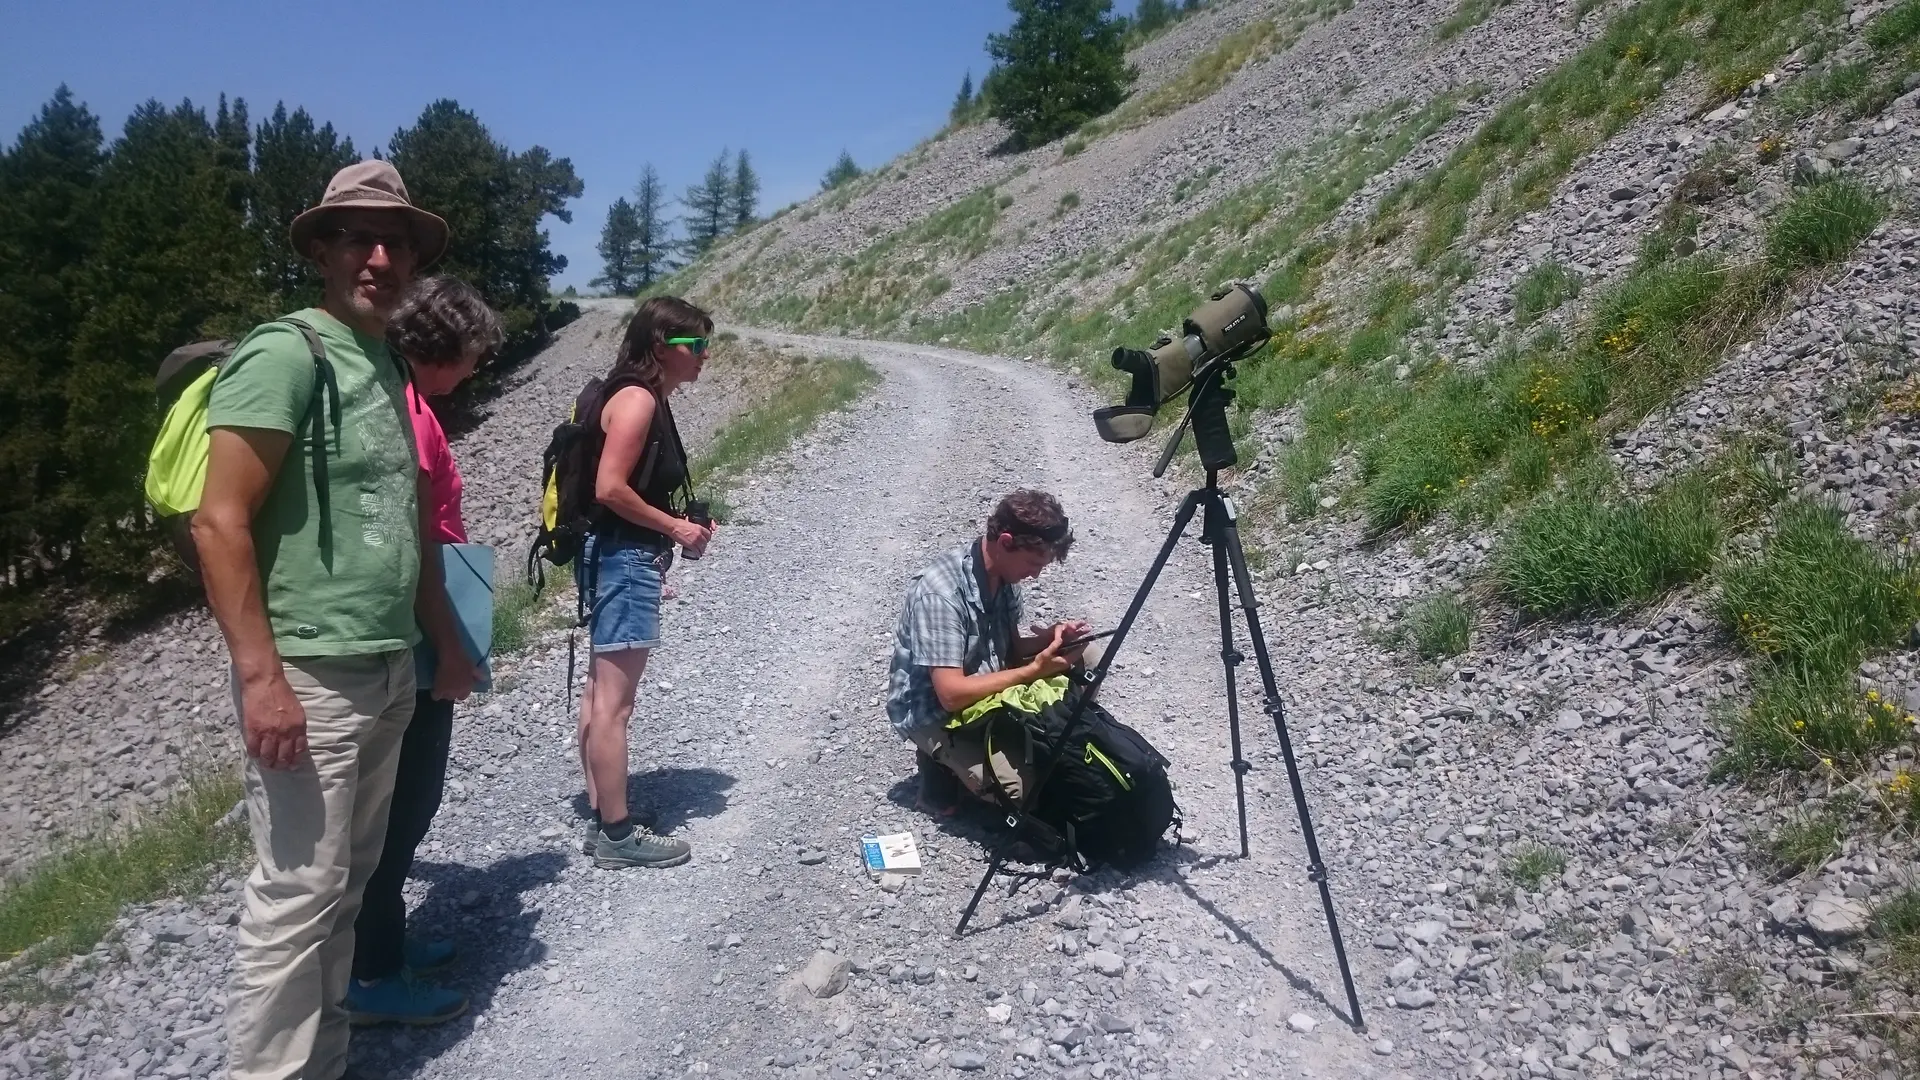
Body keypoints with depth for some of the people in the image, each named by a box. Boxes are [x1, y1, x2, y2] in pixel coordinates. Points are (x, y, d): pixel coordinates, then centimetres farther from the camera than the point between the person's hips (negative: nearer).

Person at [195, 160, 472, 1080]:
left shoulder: (385, 369, 15)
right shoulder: (286, 353, -10)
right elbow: (220, 523, -16)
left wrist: (448, 643, 22)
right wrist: (261, 675, -21)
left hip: (388, 672, 9)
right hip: (310, 675, -9)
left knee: (348, 882, 16)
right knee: (297, 892, -3)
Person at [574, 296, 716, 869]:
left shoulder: (646, 399, 16)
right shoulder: (637, 398, -14)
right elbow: (610, 488, -21)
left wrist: (679, 524, 11)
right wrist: (676, 527, -13)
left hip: (619, 557, 11)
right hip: (624, 558, -11)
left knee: (600, 693, 12)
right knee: (614, 702, -5)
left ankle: (602, 821, 21)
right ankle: (617, 833, 2)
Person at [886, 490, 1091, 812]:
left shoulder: (1002, 574, -8)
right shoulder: (941, 594, -33)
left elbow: (1008, 647, 5)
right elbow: (952, 695, -33)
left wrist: (1050, 637, -16)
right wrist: (1034, 671, -30)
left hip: (984, 683, 8)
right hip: (932, 710, -8)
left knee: (1081, 656, 1)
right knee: (1022, 788, -21)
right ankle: (943, 758, 3)